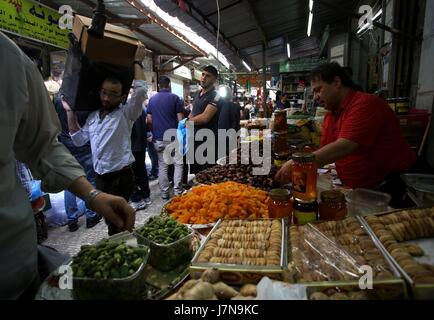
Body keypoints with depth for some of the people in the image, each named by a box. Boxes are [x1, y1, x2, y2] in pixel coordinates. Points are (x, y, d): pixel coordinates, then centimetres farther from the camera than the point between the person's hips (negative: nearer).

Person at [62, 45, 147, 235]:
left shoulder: (126, 113, -8)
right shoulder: (93, 116, 12)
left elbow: (141, 90, -22)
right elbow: (79, 140, 15)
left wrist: (137, 62, -10)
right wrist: (70, 112, 12)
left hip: (121, 176, -7)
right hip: (100, 176, 7)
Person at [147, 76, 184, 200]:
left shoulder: (152, 99, 7)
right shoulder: (175, 98, -5)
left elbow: (149, 120, 7)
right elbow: (180, 119, -9)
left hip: (159, 138, 4)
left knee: (162, 166, 9)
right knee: (178, 164, 7)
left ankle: (164, 193, 14)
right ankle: (177, 191, 5)